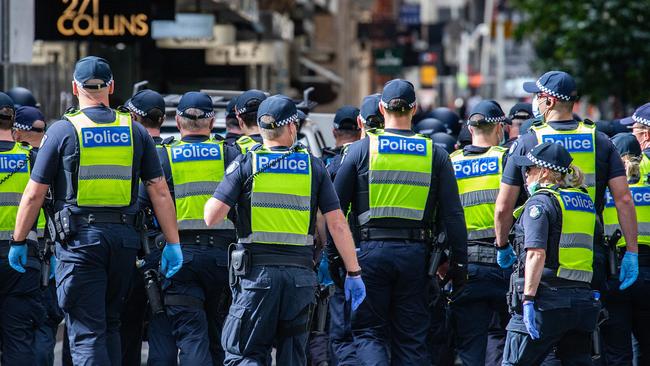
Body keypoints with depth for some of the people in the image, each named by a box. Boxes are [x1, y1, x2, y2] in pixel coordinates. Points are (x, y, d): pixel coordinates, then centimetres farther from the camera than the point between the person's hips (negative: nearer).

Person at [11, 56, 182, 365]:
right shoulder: (135, 131, 8)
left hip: (79, 238, -4)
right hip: (124, 237, 4)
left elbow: (34, 195, -2)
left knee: (87, 332, -4)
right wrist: (173, 244, 8)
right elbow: (160, 192, 5)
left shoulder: (62, 131, -2)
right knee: (110, 325, 18)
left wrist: (18, 242, 8)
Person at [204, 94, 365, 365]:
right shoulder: (314, 167, 5)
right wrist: (354, 273, 7)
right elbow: (337, 224, 2)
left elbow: (211, 216, -7)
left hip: (256, 272, -2)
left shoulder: (245, 164, 0)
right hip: (301, 273, 2)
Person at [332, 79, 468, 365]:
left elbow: (335, 208, 1)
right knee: (412, 336, 9)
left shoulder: (361, 149, 0)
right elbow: (453, 215, 1)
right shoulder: (434, 154, 5)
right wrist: (459, 263, 6)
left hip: (371, 252, -2)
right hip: (415, 254, 2)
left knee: (368, 331, 4)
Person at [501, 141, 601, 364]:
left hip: (547, 300, -7)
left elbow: (537, 254, -17)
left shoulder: (540, 202, -7)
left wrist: (528, 298, -18)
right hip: (583, 301, 7)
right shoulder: (585, 200, 14)